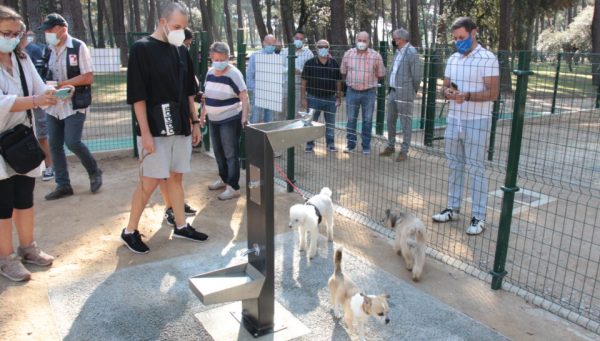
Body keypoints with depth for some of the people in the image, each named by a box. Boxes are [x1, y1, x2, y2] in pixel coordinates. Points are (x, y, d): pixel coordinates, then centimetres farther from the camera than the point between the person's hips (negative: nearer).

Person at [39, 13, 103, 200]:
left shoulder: (78, 47, -8)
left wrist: (63, 83, -19)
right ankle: (63, 185, 16)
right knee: (55, 145, 5)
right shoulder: (50, 50, 10)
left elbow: (88, 78, -13)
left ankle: (94, 172, 13)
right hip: (54, 105, 6)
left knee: (72, 142, -13)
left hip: (74, 105, -6)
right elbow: (51, 76, 18)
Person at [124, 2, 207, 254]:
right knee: (150, 181, -2)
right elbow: (137, 95, -12)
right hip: (155, 129, -6)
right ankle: (130, 231, 13)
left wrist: (195, 122, 14)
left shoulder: (182, 51, 11)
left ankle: (181, 226, 23)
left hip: (180, 127, 6)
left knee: (176, 177, 13)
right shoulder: (142, 48, -8)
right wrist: (145, 132, -16)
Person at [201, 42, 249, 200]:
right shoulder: (210, 72, 6)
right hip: (214, 120, 8)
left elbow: (244, 97, -21)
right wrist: (203, 114, 18)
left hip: (230, 120, -8)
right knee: (218, 152, 18)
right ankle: (224, 179, 35)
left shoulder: (233, 74, -16)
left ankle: (233, 187, 3)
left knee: (231, 154, -3)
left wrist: (244, 118, -31)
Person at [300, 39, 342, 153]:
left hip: (330, 98, 2)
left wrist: (339, 97, 5)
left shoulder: (334, 63, 3)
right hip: (314, 98, -2)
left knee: (330, 123, 10)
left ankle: (330, 144, 22)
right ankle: (310, 145, 16)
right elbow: (304, 82, -1)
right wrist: (303, 98, -6)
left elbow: (338, 82, 8)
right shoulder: (310, 63, -2)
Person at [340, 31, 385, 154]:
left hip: (369, 93, -1)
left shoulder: (375, 55, -5)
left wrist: (369, 80, 8)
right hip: (352, 92, 1)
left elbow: (381, 75, 4)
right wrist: (352, 81, 12)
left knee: (367, 121, 7)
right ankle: (350, 145, 20)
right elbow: (343, 72, 12)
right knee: (351, 120, 8)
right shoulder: (348, 54, 0)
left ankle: (366, 146, 17)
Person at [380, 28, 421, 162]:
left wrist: (412, 92, -3)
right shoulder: (398, 51, 14)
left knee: (405, 122, 0)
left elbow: (416, 75, -13)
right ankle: (390, 146, 27)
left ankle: (404, 151, 7)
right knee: (390, 120, 14)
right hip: (392, 91, 9)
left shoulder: (411, 52, -12)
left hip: (404, 93, -8)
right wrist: (391, 88, 16)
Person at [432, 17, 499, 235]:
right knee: (454, 166, 13)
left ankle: (479, 217, 7)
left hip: (477, 122, -6)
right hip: (454, 119, 6)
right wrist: (448, 92, -9)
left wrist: (467, 96, -28)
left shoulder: (488, 59, -9)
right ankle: (453, 208, 24)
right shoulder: (453, 59, 11)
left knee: (476, 169, -1)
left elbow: (493, 93, -14)